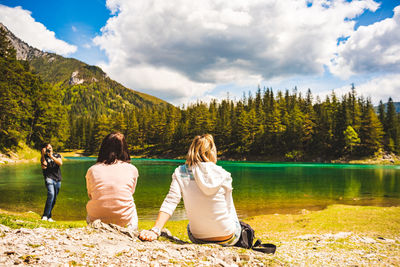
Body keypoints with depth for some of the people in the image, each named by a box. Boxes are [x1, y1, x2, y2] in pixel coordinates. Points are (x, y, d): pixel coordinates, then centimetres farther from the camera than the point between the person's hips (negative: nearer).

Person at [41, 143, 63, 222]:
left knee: (54, 199, 6)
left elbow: (60, 163, -6)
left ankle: (48, 216, 18)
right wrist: (43, 155, -13)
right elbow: (44, 166, -12)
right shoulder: (44, 157, 8)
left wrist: (52, 156, -13)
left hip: (57, 180, 4)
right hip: (49, 178, -4)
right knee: (51, 194, -26)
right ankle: (45, 215, -24)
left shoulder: (57, 155, 14)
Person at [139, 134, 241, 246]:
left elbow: (170, 202, -19)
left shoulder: (180, 173, -8)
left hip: (198, 239, 2)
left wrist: (155, 230, -21)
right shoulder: (223, 175, -12)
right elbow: (229, 209, -2)